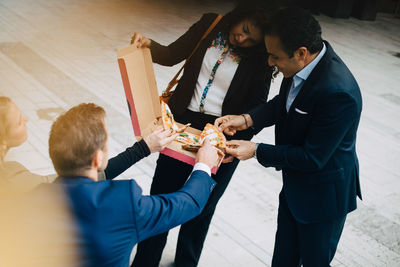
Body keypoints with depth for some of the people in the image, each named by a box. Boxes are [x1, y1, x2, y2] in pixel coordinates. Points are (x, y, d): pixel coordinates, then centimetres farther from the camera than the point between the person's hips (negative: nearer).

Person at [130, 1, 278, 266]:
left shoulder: (260, 61, -10)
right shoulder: (210, 25, -2)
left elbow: (256, 110, -9)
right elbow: (173, 55, 6)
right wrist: (148, 44, -13)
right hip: (184, 123, 3)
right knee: (162, 195, 9)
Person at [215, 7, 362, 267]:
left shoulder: (338, 92, -36)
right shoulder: (311, 54, -11)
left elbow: (313, 158, -27)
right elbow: (283, 103, 8)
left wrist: (256, 150, -21)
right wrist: (247, 119, -8)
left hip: (323, 196, -7)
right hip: (294, 187, 8)